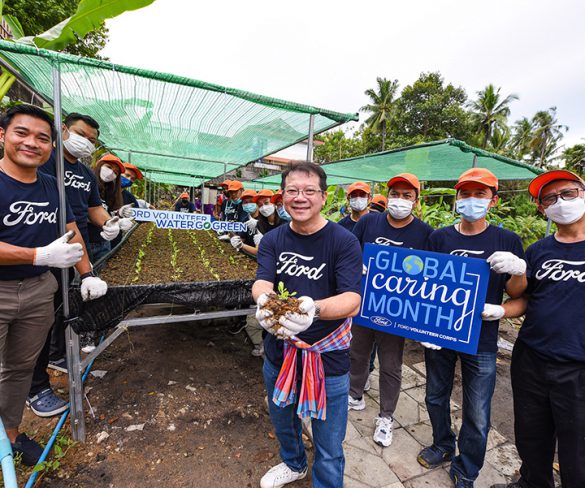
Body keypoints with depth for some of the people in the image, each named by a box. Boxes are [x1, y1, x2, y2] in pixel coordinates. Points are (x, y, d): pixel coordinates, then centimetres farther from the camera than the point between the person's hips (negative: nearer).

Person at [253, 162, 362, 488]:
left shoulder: (344, 241, -15)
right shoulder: (273, 240, -3)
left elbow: (352, 300, -23)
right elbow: (261, 282, -15)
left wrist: (314, 309, -44)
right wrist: (265, 300, -39)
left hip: (328, 357, -4)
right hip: (279, 352, 5)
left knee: (329, 449, 13)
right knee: (282, 423, 30)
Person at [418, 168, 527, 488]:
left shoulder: (507, 241, -4)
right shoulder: (439, 238, -2)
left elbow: (516, 293, 1)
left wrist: (519, 270, -21)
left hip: (481, 340, -1)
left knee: (477, 416, 10)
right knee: (436, 398, 19)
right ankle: (443, 446, 47)